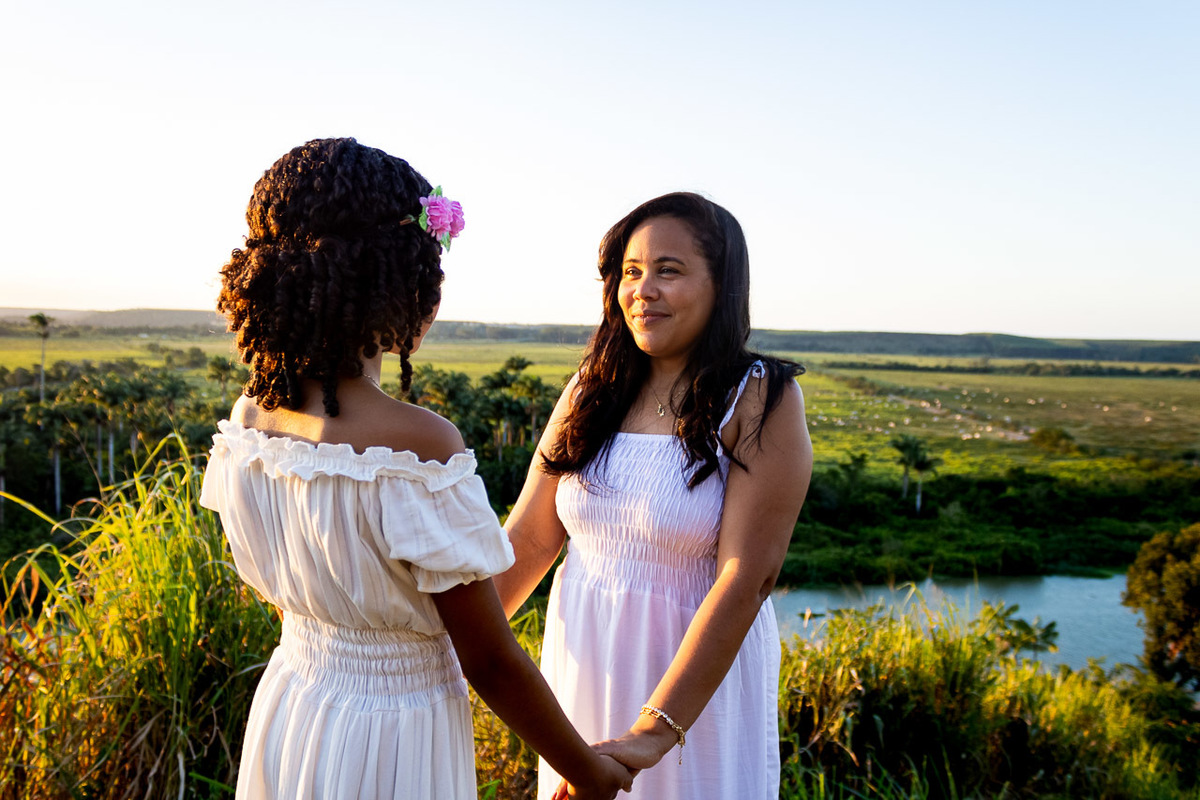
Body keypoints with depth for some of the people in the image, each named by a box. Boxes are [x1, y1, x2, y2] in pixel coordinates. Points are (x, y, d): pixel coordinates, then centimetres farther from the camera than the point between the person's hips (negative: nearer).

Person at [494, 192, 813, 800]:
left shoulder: (761, 401, -13)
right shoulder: (589, 391, 1)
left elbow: (746, 578, -20)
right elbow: (527, 539, 1)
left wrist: (656, 729, -26)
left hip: (695, 675, -4)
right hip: (581, 662, 4)